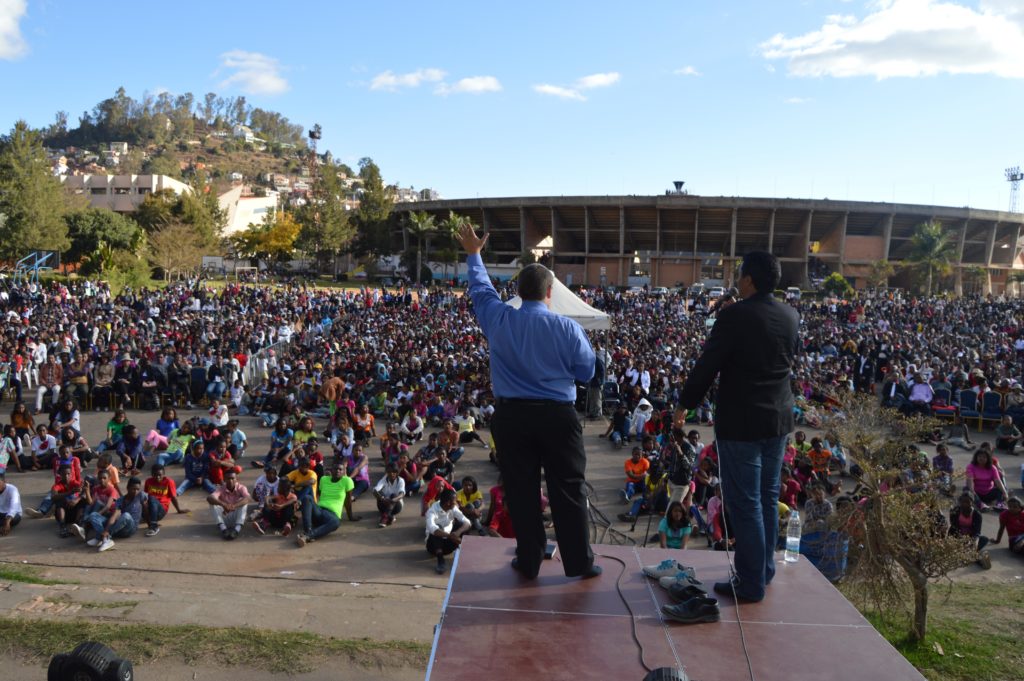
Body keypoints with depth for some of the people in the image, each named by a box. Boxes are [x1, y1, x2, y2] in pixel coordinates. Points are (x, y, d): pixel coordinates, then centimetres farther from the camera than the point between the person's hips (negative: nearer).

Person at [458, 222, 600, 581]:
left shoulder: (498, 320, -2)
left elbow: (481, 289, 17)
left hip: (510, 416, 2)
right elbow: (586, 372, 0)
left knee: (521, 490, 11)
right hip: (558, 416, -2)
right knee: (568, 490, 8)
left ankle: (528, 561, 20)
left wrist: (473, 255, 34)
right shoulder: (567, 327, -8)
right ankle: (580, 562, 16)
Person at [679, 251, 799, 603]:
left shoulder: (735, 315, -18)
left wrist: (687, 402, -3)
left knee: (745, 504, 2)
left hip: (740, 421, -7)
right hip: (778, 417, 7)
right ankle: (765, 569, 31)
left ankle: (752, 583, 10)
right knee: (768, 498, 18)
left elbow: (707, 365, -16)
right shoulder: (790, 316, 4)